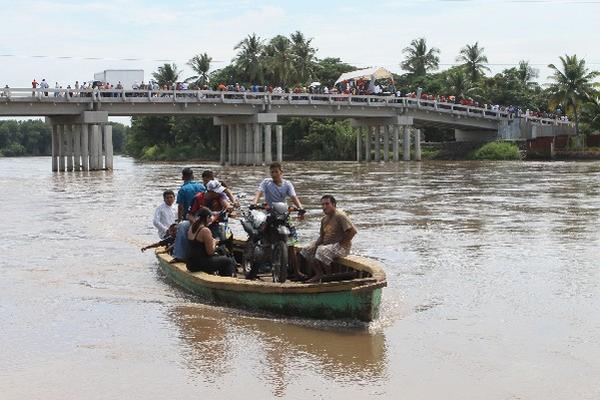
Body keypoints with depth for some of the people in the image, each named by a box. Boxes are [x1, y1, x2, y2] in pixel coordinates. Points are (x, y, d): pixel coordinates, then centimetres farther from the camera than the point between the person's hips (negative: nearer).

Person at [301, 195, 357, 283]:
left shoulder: (340, 216, -14)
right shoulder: (324, 219, 13)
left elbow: (352, 231, -22)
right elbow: (322, 236, 18)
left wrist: (340, 243, -19)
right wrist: (316, 245, -3)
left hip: (341, 246, -9)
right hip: (326, 244, 10)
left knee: (322, 252, -34)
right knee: (307, 251, 3)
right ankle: (318, 275, -1)